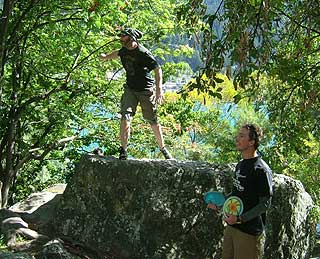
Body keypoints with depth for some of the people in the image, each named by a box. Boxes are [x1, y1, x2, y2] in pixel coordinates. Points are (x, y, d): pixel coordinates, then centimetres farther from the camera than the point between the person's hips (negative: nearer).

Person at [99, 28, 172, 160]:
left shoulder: (143, 53, -16)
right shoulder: (125, 49, 5)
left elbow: (157, 69, -16)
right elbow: (117, 53, 31)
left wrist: (159, 89, -26)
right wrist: (106, 57, 48)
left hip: (146, 90, -5)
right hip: (130, 89, 5)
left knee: (153, 121, 4)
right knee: (125, 117, -14)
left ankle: (163, 148, 22)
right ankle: (123, 150, -10)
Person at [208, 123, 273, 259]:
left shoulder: (261, 169, -16)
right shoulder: (240, 165, 12)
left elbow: (265, 203, -16)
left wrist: (240, 219, -21)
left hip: (249, 231, -8)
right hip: (231, 227, 8)